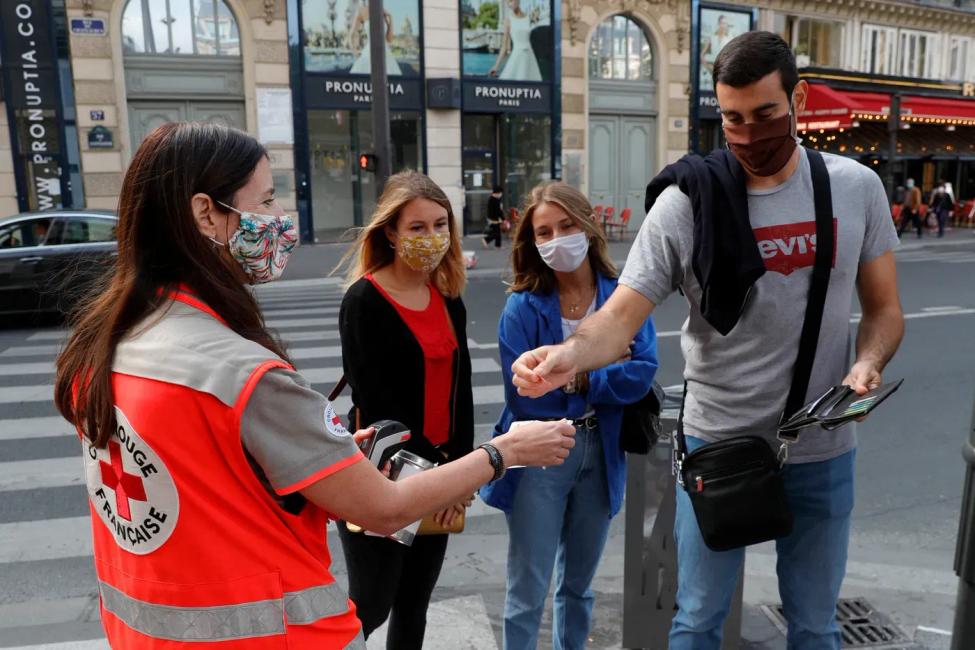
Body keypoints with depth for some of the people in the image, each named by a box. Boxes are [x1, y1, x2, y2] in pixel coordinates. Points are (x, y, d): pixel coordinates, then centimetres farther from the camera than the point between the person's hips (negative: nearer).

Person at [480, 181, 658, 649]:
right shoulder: (522, 307, -11)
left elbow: (643, 372, -11)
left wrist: (575, 376, -18)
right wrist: (601, 366, -12)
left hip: (601, 452, 3)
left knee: (578, 585, 21)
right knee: (527, 593, 6)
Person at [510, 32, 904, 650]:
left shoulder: (857, 187, -2)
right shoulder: (686, 202, -11)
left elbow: (884, 308, 6)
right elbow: (620, 318, -17)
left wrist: (868, 363, -16)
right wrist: (569, 354, -38)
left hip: (823, 452, 3)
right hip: (716, 442, -2)